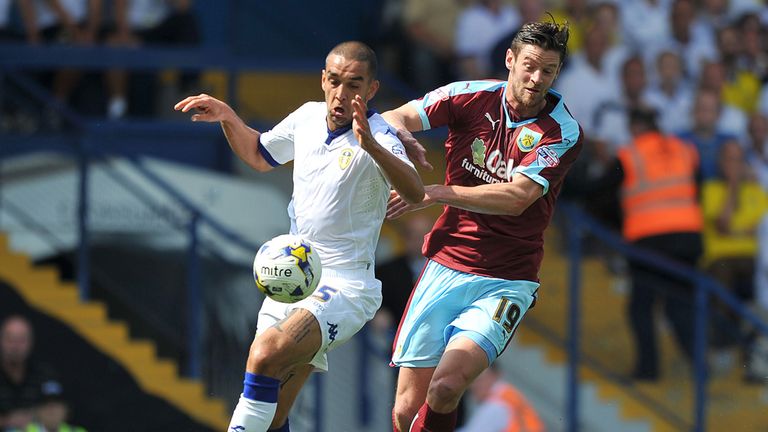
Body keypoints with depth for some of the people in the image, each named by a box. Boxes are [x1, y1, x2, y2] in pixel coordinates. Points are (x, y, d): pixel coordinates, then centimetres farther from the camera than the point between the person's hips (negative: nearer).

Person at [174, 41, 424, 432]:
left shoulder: (378, 138, -15)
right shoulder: (308, 117, 6)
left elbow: (414, 193, -34)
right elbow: (259, 156, 26)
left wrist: (371, 146, -49)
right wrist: (227, 118, 8)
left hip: (342, 287, -7)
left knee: (266, 355, -32)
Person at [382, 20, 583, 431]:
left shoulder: (562, 132, -9)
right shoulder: (472, 97, -1)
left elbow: (516, 197, -20)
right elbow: (394, 118, -1)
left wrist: (434, 193, -24)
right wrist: (402, 135, -25)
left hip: (506, 282, -3)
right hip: (446, 267, 3)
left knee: (445, 388, -25)